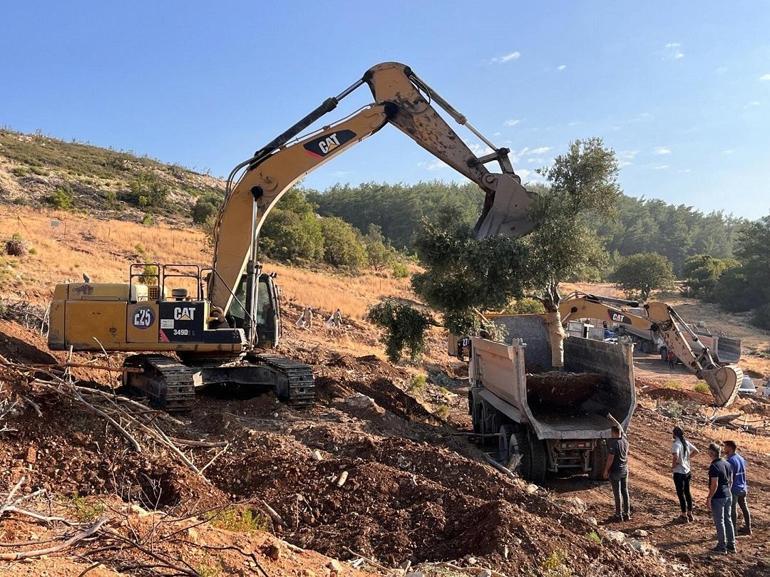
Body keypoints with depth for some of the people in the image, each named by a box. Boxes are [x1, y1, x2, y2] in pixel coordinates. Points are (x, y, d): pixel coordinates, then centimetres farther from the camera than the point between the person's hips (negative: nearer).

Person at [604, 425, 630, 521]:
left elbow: (611, 458, -19)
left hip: (615, 471, -7)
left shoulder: (613, 443, -20)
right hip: (625, 469, 7)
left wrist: (606, 470, -12)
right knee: (625, 492, 13)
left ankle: (618, 515, 6)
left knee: (617, 493, 1)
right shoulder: (625, 441, 1)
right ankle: (627, 514, 18)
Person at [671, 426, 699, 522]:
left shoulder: (676, 444, -21)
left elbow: (675, 456, -35)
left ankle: (684, 516, 10)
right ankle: (690, 514, 28)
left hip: (679, 473, -7)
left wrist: (673, 465, -18)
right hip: (687, 471, 8)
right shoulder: (686, 442, 2)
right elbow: (695, 451, 15)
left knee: (681, 494, 3)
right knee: (687, 492, 18)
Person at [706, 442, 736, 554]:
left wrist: (709, 499, -15)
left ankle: (722, 547, 9)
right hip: (728, 496, 8)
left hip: (718, 498, -8)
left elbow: (714, 485, -22)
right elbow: (730, 481, 14)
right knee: (728, 520, 16)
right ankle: (731, 545, 23)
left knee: (719, 522, 2)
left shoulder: (714, 466, -21)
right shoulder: (727, 464, 5)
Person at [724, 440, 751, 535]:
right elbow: (743, 474, 14)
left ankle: (733, 530, 9)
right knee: (744, 508, 17)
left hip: (734, 490, -9)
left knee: (732, 510, 2)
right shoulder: (741, 458, 6)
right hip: (742, 489, 9)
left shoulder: (730, 461, -21)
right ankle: (748, 528, 28)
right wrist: (745, 487, 22)